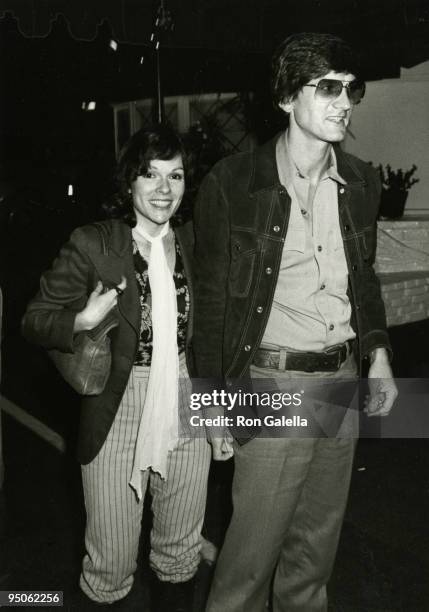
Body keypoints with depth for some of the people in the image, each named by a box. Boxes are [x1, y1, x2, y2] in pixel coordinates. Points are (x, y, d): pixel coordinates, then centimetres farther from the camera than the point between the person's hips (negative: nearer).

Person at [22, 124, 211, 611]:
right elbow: (34, 320, -4)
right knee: (111, 567, 6)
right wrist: (82, 322, -23)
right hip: (118, 413, -3)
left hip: (187, 407, 4)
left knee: (181, 555, 19)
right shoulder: (92, 245, -8)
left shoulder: (191, 242, 5)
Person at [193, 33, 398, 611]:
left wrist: (378, 354, 8)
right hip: (273, 385, -5)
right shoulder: (231, 183, -11)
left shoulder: (361, 181, 5)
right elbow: (211, 300, -7)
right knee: (253, 548, 6)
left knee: (317, 543, 20)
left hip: (343, 381, 5)